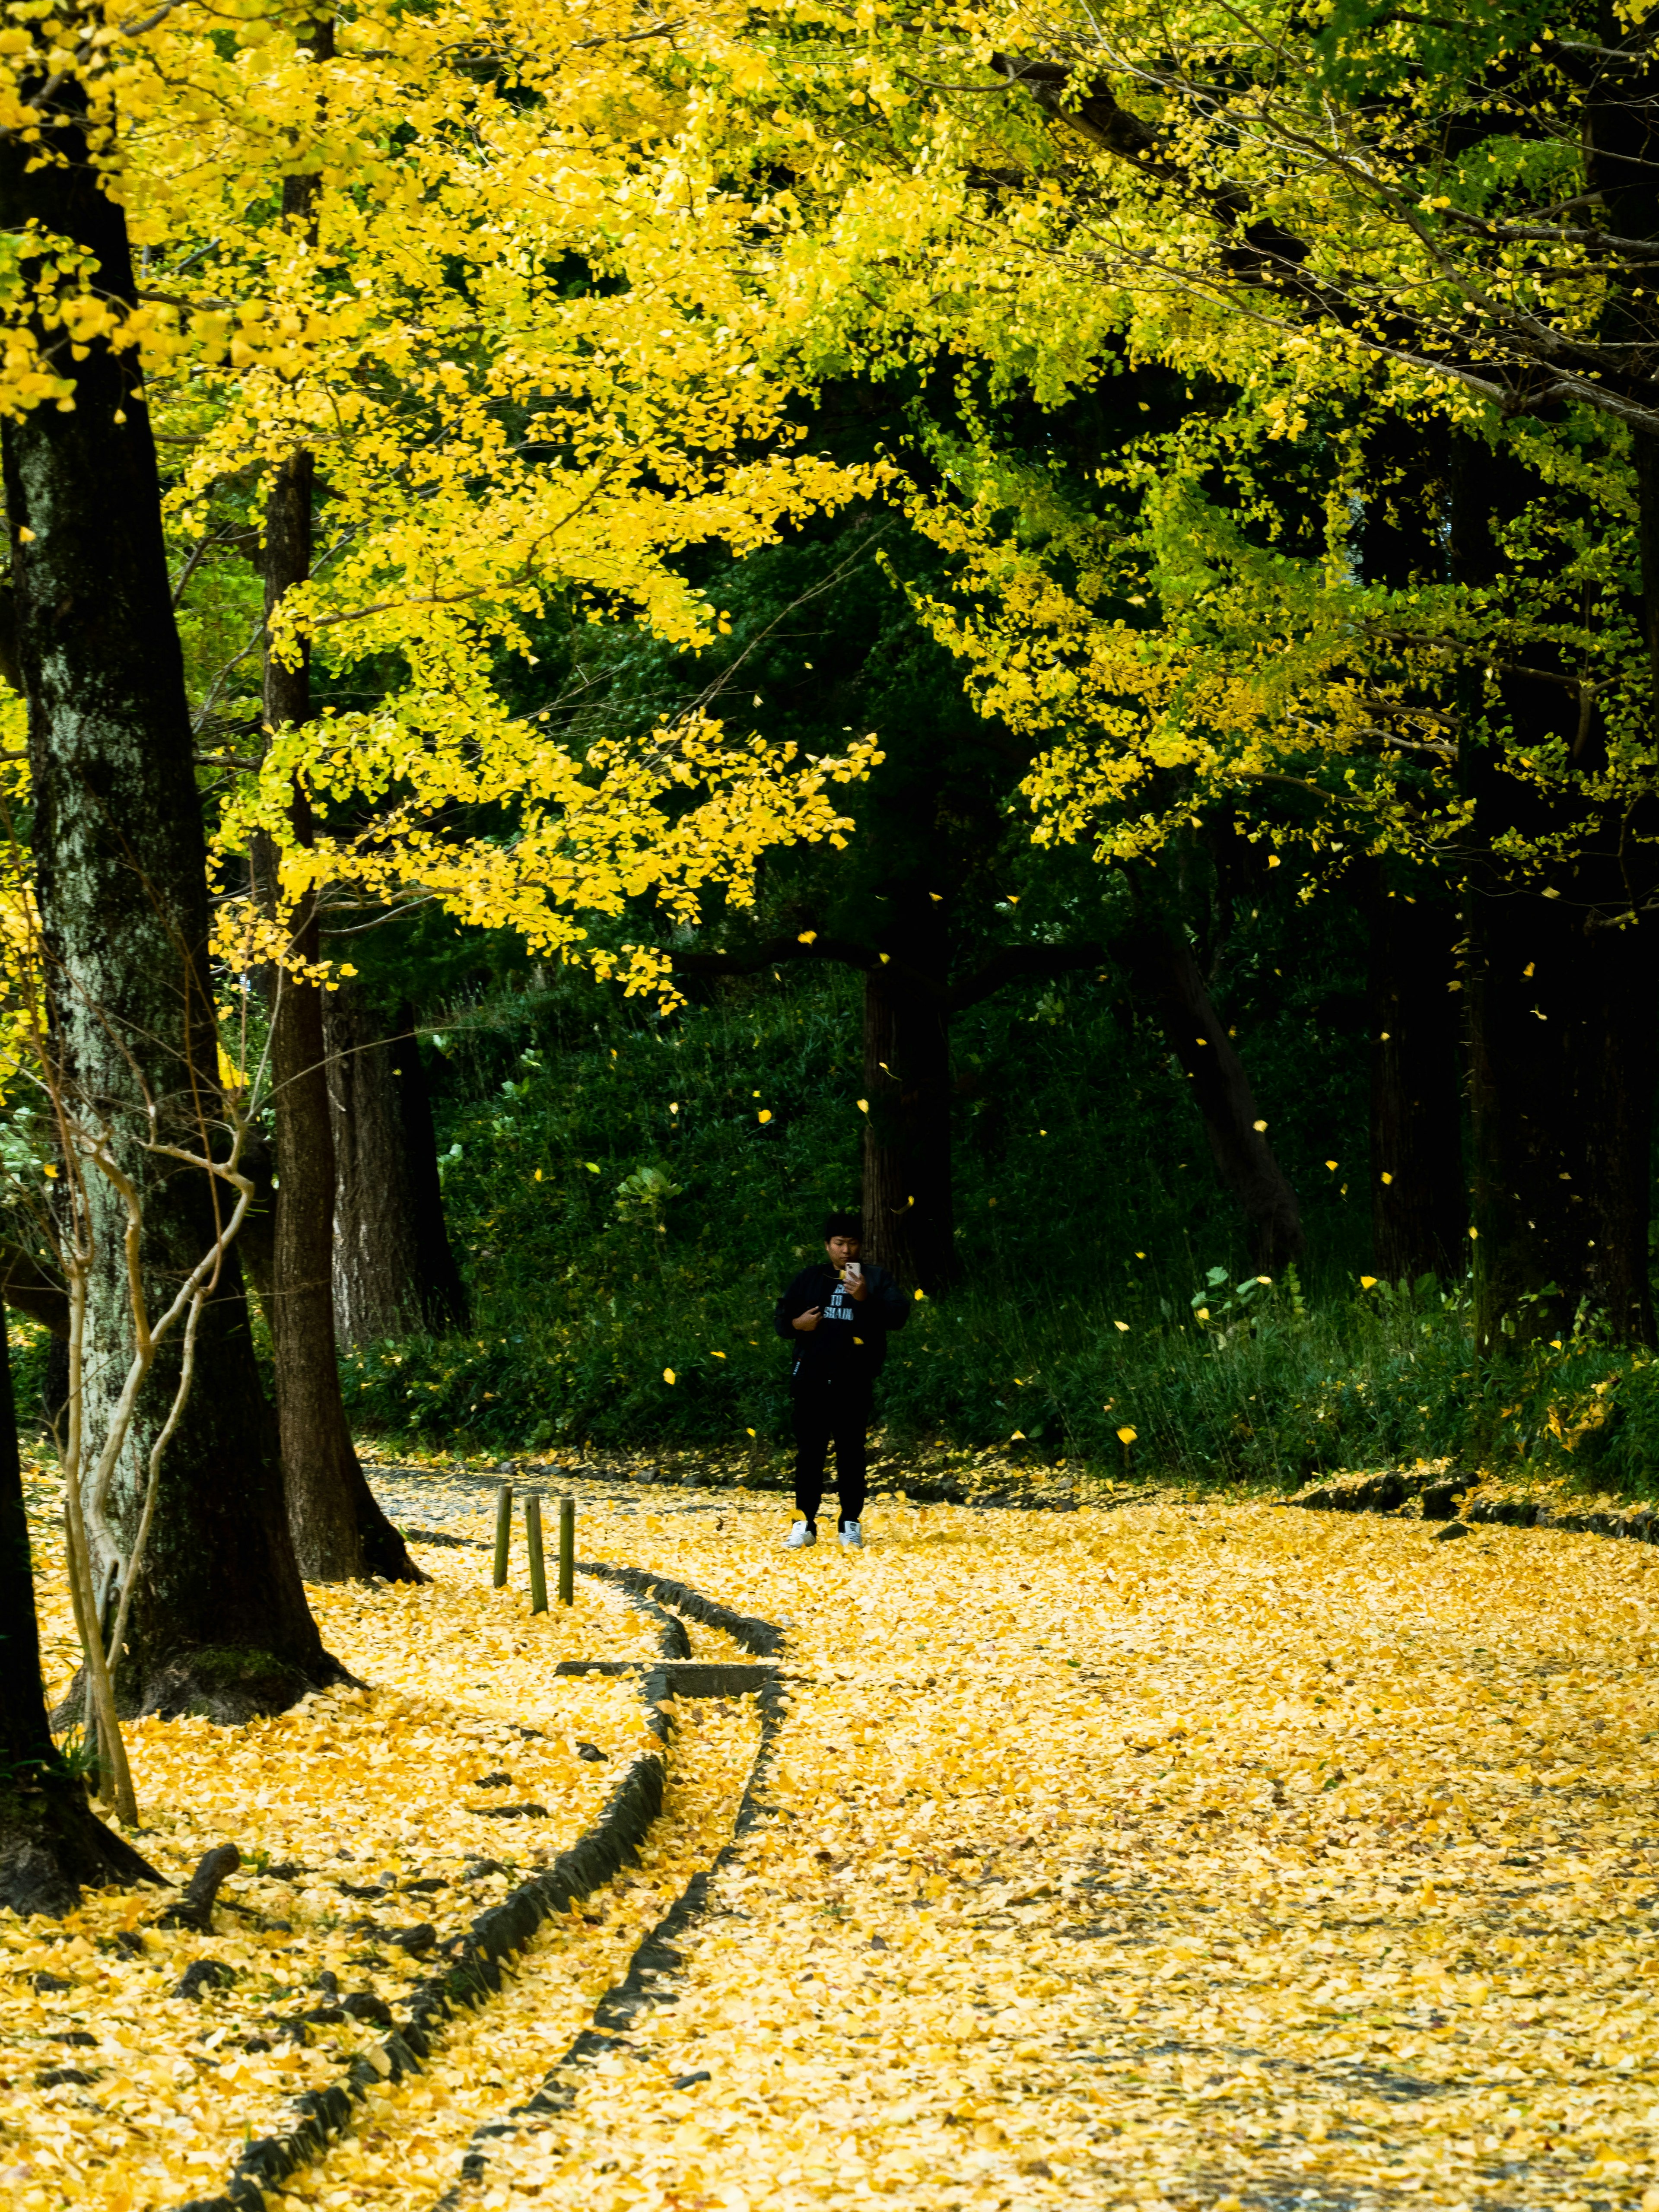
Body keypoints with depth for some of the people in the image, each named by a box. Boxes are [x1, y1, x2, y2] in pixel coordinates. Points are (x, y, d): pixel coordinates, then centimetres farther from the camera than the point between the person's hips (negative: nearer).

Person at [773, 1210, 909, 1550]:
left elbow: (899, 1316, -7)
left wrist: (867, 1299, -23)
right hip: (811, 1378, 2)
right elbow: (780, 1319, 18)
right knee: (809, 1451, 2)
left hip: (854, 1382, -2)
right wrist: (796, 1324, -5)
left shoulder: (876, 1279, 5)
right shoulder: (809, 1279, 14)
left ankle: (851, 1523, 7)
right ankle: (805, 1522, 6)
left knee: (851, 1451, 0)